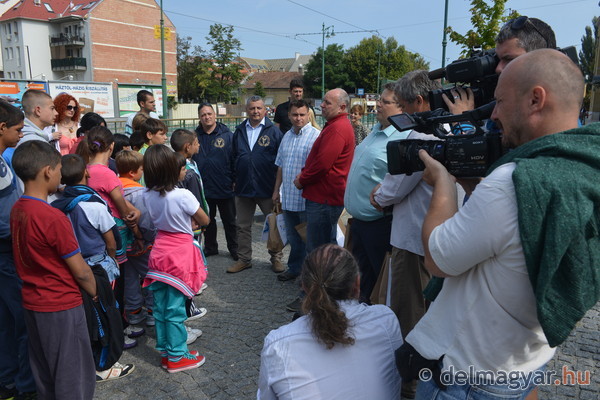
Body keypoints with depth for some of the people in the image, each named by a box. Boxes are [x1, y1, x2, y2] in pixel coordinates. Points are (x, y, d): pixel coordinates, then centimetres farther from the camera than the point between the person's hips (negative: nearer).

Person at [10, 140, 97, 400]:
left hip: (32, 303, 8)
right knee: (74, 378, 9)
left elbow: (30, 258, 9)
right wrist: (95, 292, 0)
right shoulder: (53, 218, -24)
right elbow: (80, 271, -17)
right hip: (61, 306, -8)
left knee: (44, 373, 22)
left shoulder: (16, 210, -1)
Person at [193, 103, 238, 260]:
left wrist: (235, 180, -8)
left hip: (225, 188, -3)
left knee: (229, 221, 10)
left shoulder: (227, 135, -4)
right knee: (207, 220, 16)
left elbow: (235, 159, -4)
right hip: (203, 187, 3)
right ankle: (210, 247, 32)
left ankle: (234, 249, 23)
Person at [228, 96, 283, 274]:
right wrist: (235, 179, 12)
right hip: (243, 187, 4)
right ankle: (244, 259, 26)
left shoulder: (273, 131, -3)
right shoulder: (239, 131, 9)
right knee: (243, 226, 11)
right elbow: (234, 157, 17)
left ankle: (276, 258, 24)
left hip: (267, 188, -3)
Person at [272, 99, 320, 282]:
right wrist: (276, 190, 18)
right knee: (292, 236, 19)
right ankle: (294, 268, 34)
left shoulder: (315, 136, -12)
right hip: (288, 197, 7)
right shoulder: (287, 136, 12)